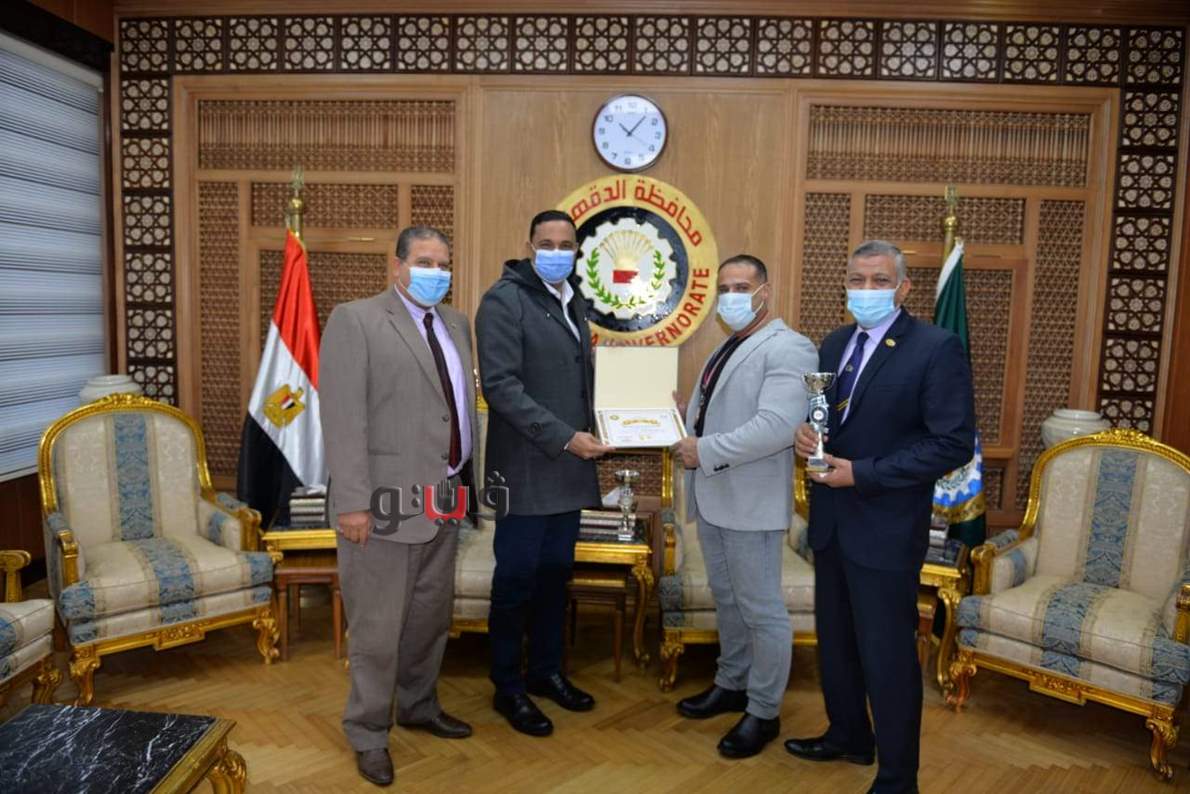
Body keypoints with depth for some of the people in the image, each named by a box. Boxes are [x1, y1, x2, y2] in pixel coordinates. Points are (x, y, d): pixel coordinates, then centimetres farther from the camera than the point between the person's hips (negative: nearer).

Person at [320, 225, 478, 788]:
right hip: (385, 501, -6)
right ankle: (369, 734, 25)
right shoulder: (355, 320, -8)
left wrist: (465, 482, 11)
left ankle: (419, 706, 39)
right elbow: (342, 417, -14)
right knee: (378, 627, 5)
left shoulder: (456, 323, 14)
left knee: (431, 616, 19)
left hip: (444, 499, 7)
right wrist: (352, 501, -19)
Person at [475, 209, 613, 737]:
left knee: (556, 574, 15)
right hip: (525, 470, -7)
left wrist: (590, 434, 9)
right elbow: (501, 386, -18)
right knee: (517, 579, 4)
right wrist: (564, 437, -21)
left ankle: (546, 670, 31)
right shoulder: (504, 300, -10)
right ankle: (508, 686, 21)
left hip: (568, 469, 7)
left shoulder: (573, 303, 15)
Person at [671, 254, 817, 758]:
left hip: (751, 501, -9)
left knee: (761, 609, 4)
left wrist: (705, 451, -21)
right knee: (726, 599, 20)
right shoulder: (725, 349, 17)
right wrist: (685, 417, 0)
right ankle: (732, 684, 37)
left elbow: (777, 427, -26)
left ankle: (764, 712, 19)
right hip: (711, 497, 9)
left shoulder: (788, 348, -13)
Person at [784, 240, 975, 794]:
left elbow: (954, 444, -17)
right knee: (834, 641, 21)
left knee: (887, 656, 5)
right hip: (831, 521, 7)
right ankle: (848, 737, 43)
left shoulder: (936, 348, -13)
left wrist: (863, 473, -21)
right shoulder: (834, 344, 9)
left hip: (885, 529, -7)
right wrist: (805, 432, -7)